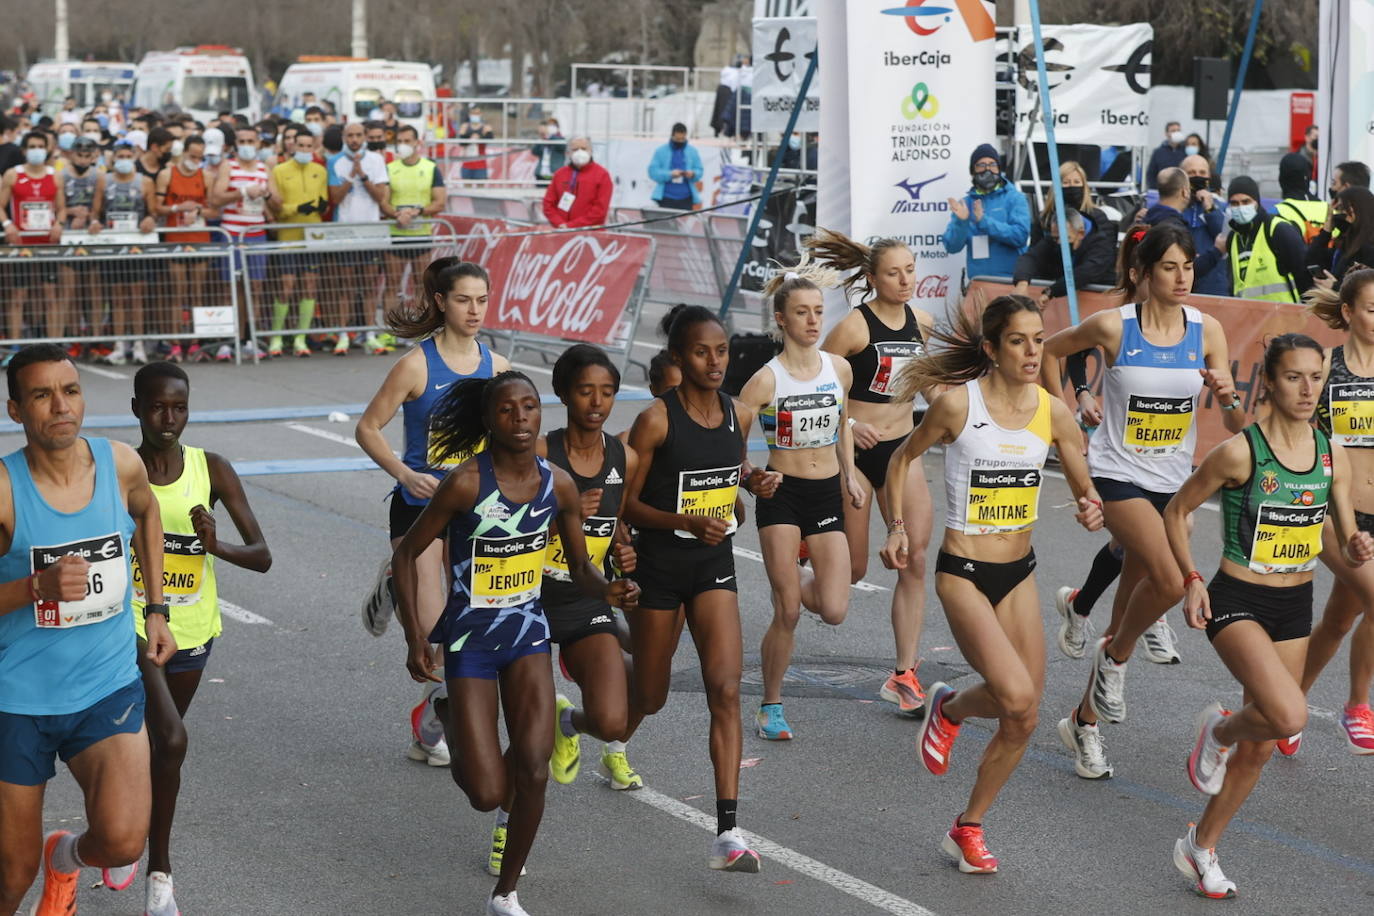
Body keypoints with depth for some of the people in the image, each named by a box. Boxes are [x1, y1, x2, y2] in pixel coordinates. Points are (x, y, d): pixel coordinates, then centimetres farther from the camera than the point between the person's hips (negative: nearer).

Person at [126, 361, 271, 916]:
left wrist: (218, 546, -27)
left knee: (157, 744, 18)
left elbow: (262, 557, -8)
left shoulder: (212, 471, -6)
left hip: (192, 630, 3)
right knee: (171, 741, -20)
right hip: (133, 627, -3)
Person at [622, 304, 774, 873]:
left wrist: (754, 481, 0)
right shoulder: (655, 420, -14)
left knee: (725, 691, -12)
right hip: (659, 566, -3)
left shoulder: (740, 415, 1)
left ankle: (726, 832, -15)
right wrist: (687, 522, -26)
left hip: (714, 565, 3)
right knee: (648, 699, 10)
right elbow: (626, 504, -12)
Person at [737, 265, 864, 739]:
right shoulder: (766, 380, -12)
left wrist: (850, 477, 13)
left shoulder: (839, 369, 2)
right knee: (788, 612, -5)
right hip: (781, 494, -4)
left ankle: (798, 582, 31)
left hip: (827, 495, 4)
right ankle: (770, 707, 12)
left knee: (834, 611, -6)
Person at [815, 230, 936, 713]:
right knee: (852, 569, 2)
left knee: (915, 559, -6)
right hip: (855, 452, -5)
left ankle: (904, 675, -1)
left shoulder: (921, 322, 3)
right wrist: (848, 424, -21)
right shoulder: (854, 326, -15)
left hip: (901, 451, 5)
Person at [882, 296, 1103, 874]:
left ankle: (968, 829, 23)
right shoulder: (957, 403, -12)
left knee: (1022, 722, 4)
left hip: (1019, 573, 5)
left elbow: (1085, 489, 8)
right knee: (1016, 696, -22)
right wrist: (896, 528, -5)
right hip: (963, 572, -5)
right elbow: (904, 458, 4)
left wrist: (1092, 510, -14)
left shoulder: (1053, 412, -1)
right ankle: (949, 708, 13)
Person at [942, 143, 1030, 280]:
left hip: (1011, 278, -3)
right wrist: (961, 222, -14)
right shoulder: (965, 203, 9)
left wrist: (984, 221, -16)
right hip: (978, 280, 3)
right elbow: (952, 247, 4)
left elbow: (1020, 235, -13)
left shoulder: (1015, 198, 1)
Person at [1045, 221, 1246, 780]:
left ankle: (1084, 722, 24)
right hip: (1117, 476, -4)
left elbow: (1237, 426, 1)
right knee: (1169, 580, -26)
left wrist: (1227, 397, -20)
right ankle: (1115, 657, 3)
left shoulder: (1206, 331, -1)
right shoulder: (1112, 326, -10)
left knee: (1135, 597, 9)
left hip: (1173, 482, 4)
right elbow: (1046, 352, 7)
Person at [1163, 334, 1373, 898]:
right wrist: (1190, 580, -12)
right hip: (1238, 602, -6)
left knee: (1260, 747, 11)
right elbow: (1176, 511, -3)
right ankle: (1219, 730, 7)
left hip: (1295, 607, 6)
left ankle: (1201, 847, 31)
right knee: (1288, 715, -28)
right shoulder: (1240, 452, -16)